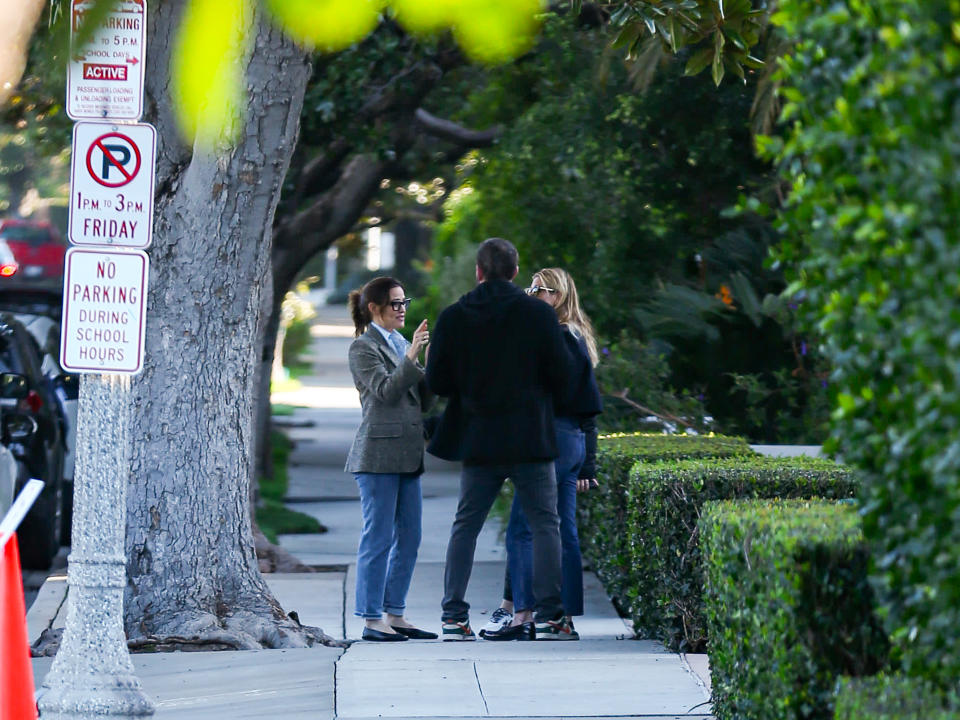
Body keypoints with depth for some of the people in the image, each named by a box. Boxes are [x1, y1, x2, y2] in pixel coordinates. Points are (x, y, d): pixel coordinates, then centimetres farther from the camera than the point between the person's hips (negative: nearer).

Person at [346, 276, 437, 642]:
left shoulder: (401, 344, 19)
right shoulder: (364, 347, -4)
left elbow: (423, 401, 17)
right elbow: (384, 390, -17)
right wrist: (412, 358, -24)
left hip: (407, 456, 8)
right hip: (378, 454, -8)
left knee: (409, 539, 8)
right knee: (379, 539, -7)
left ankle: (395, 615, 13)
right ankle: (372, 620, -4)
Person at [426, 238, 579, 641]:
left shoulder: (453, 318, 0)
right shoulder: (539, 315, -6)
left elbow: (436, 382, 1)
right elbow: (562, 376, -5)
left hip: (477, 441, 3)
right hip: (530, 440, -2)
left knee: (465, 525, 10)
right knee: (545, 524, 4)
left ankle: (454, 616, 6)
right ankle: (549, 615, -1)